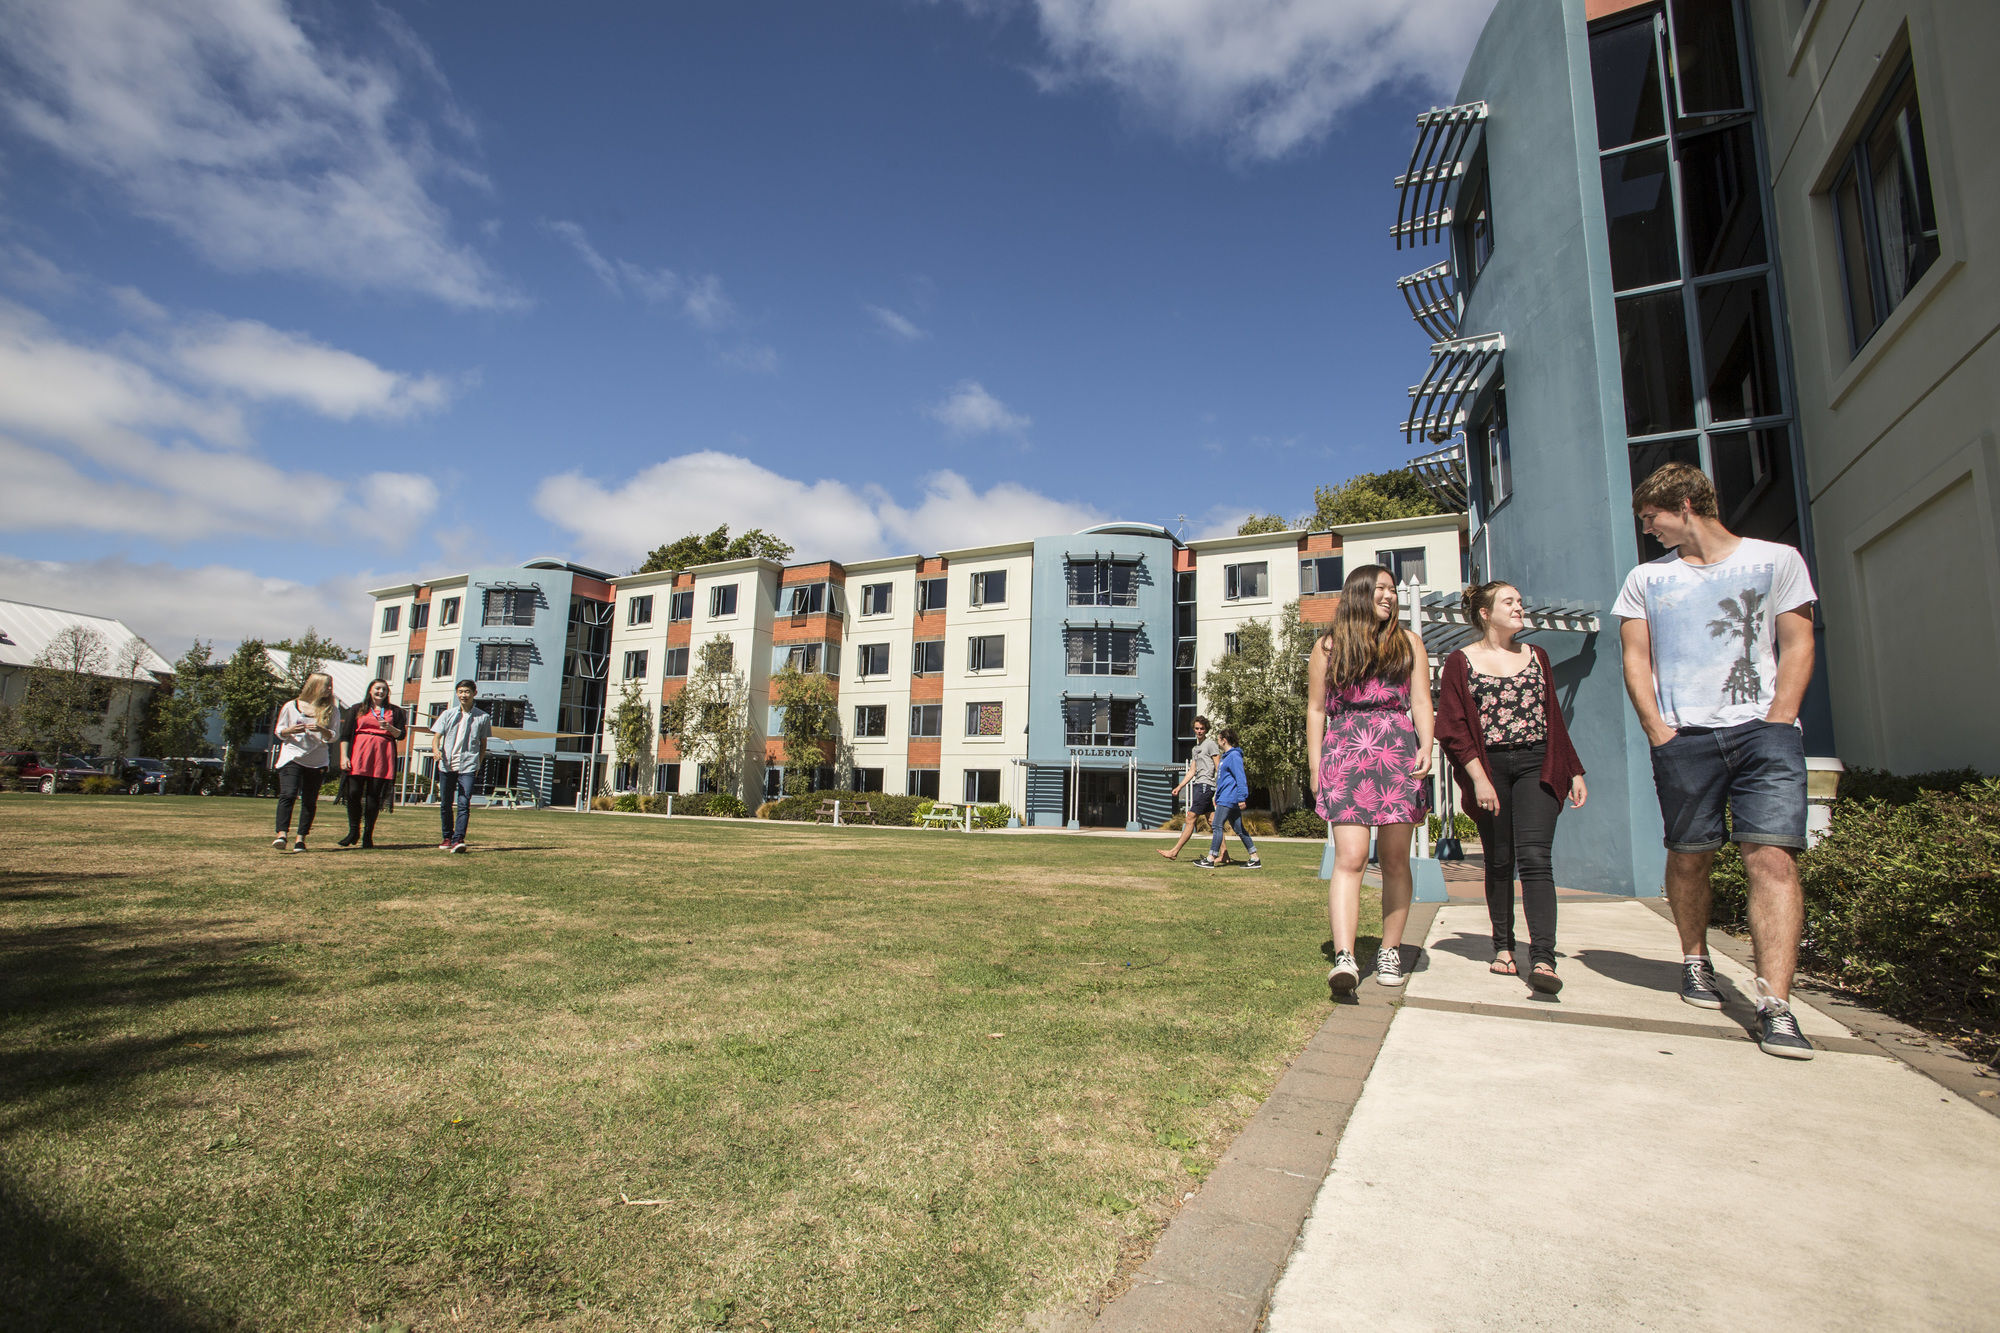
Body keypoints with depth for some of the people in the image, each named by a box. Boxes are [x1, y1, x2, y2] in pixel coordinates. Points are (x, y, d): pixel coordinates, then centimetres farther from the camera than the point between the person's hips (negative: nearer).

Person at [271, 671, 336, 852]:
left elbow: (332, 736, 6)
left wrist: (322, 730, -15)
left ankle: (301, 838, 7)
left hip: (317, 761, 2)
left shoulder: (330, 710, 8)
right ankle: (282, 834, -19)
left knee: (310, 801, 1)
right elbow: (278, 731, 9)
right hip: (292, 757, -2)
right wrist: (290, 730, -13)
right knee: (288, 794, -16)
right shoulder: (291, 706, 4)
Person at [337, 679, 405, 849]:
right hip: (359, 754, 0)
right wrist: (344, 756, -2)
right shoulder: (357, 709, 14)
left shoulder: (394, 711, 17)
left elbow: (401, 735, 10)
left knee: (374, 796, -1)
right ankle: (354, 832, 8)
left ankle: (368, 835, 6)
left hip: (383, 757, 0)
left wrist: (389, 728, -10)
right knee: (353, 793, -7)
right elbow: (345, 735, 9)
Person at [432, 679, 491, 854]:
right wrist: (436, 750, -15)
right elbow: (436, 737, 6)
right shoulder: (447, 714, 10)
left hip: (468, 767, -2)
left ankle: (458, 839, -17)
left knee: (464, 804, -12)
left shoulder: (482, 718, 6)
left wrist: (479, 763, 5)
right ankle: (447, 838, 22)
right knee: (445, 804, 9)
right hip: (446, 765, 2)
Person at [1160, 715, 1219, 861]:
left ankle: (1175, 852, -7)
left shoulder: (1211, 744, -4)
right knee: (1212, 821, 6)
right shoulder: (1196, 748, 22)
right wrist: (1179, 787, 16)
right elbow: (1192, 771, 24)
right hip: (1198, 785, 9)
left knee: (1190, 819, -8)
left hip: (1205, 785, -9)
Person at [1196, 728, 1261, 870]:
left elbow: (1241, 778, -19)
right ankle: (1255, 859, 11)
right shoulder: (1225, 756, 19)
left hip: (1228, 799, -10)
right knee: (1239, 829, 9)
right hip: (1224, 798, 10)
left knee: (1217, 826, -10)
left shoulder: (1234, 756, -12)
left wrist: (1242, 797, -23)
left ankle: (1211, 859, -9)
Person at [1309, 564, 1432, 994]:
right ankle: (1344, 957, -19)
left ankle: (1390, 951, 17)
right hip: (1344, 754, -2)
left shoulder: (1408, 641, 16)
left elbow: (1421, 702, 10)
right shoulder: (1328, 646, 12)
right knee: (1350, 857, -13)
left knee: (1394, 858, 4)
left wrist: (1425, 748, -7)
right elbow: (1316, 710, 10)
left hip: (1398, 753, 2)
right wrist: (1315, 769, 4)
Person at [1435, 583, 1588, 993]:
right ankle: (1503, 946, 20)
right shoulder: (1460, 662, 2)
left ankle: (1543, 959, -16)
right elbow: (1452, 728, -4)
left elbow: (1555, 720, 19)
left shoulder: (1537, 656, 15)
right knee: (1499, 861, 5)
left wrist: (1574, 771, 14)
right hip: (1489, 767, -2)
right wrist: (1479, 777, -12)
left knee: (1534, 856, -11)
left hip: (1536, 765, 2)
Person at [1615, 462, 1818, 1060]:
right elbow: (1635, 659, 11)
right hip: (1683, 738, 2)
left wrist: (1777, 722, -5)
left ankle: (1775, 1004, -11)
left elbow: (1797, 646, 6)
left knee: (1773, 857, -13)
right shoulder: (1646, 578, 15)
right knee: (1689, 858, 6)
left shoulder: (1777, 560, 11)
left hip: (1764, 731, -1)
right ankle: (1695, 960, 28)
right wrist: (1657, 730, -1)